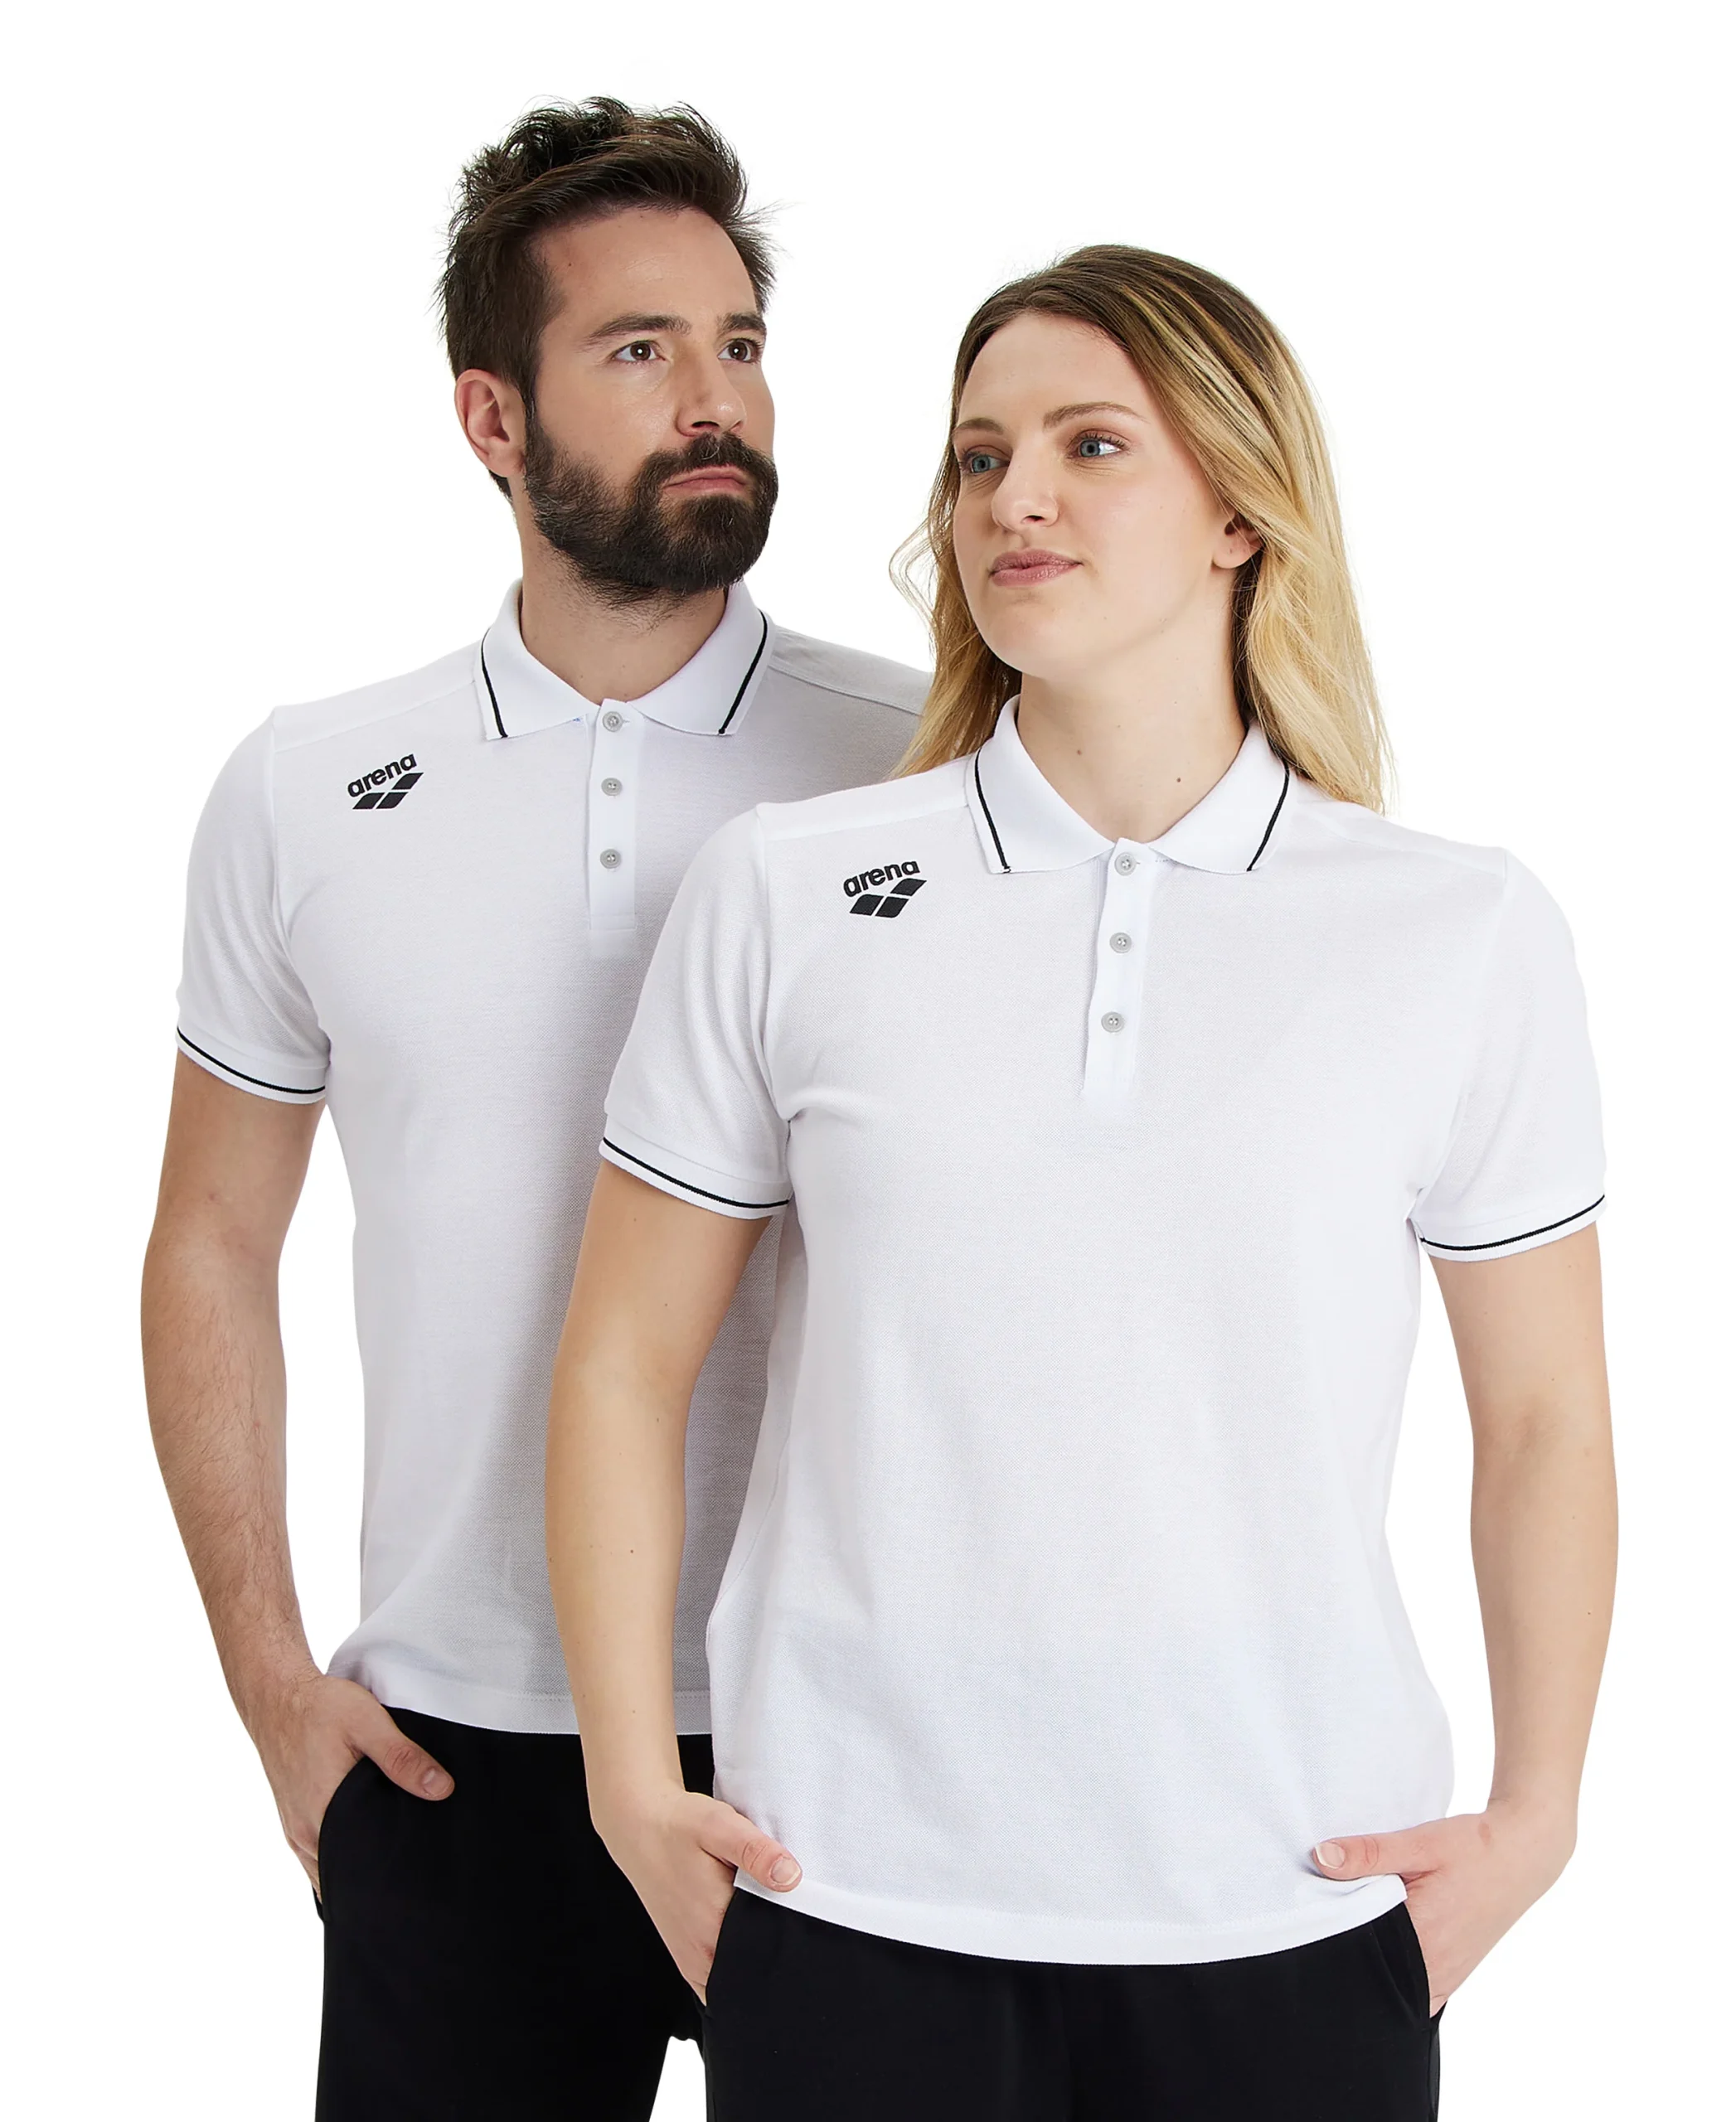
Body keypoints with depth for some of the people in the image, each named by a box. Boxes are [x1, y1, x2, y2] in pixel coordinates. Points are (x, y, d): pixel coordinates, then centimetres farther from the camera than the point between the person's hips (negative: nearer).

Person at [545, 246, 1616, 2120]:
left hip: (1293, 1905, 0)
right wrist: (636, 1789, 1)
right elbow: (622, 1366, 4)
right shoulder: (780, 896, 0)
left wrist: (1535, 1815, 3)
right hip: (849, 1904, 0)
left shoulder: (1466, 934, 0)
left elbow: (1544, 1419, 7)